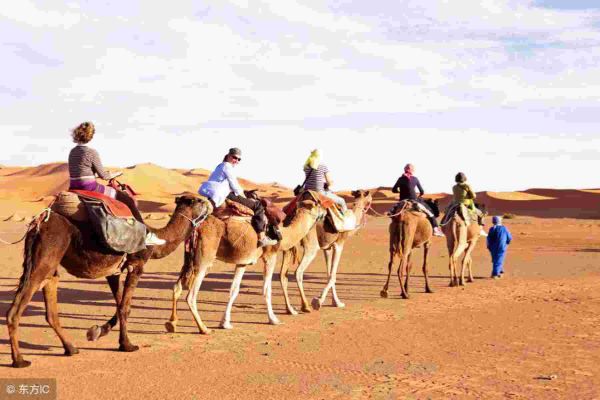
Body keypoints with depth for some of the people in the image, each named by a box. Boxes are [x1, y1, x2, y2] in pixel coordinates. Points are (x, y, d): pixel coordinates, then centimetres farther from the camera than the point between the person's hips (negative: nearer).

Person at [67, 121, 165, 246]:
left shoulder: (72, 152, 10)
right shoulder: (91, 152, -12)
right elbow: (103, 175, -8)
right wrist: (115, 174, 10)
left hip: (74, 188, 9)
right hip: (90, 188, -8)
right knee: (128, 199, 0)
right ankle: (146, 235, -1)